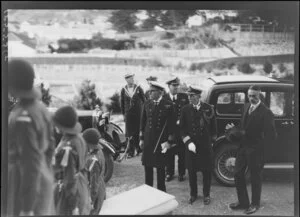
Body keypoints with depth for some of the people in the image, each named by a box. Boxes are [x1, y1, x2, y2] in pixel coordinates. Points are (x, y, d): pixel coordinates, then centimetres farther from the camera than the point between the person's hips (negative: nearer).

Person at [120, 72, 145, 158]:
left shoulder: (139, 88, -1)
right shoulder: (123, 90, 4)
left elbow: (144, 100, 4)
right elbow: (122, 103, 10)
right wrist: (124, 114, 8)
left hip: (139, 113, -1)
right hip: (129, 114, 1)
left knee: (138, 132, 3)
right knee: (130, 133, 0)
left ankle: (139, 148, 20)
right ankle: (131, 152, 7)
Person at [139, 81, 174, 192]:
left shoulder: (168, 105, -5)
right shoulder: (147, 104, 4)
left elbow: (171, 124, -3)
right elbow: (143, 122, 9)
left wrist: (169, 141, -7)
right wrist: (141, 138, 7)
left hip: (161, 140, -3)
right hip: (148, 140, 3)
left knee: (160, 167, 6)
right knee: (147, 166, 8)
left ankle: (161, 190, 21)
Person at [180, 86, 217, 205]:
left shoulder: (208, 108, -5)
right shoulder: (185, 109, -3)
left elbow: (213, 127, 4)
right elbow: (182, 128, -2)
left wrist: (211, 139, 6)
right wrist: (188, 142, -12)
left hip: (205, 145, -1)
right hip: (191, 145, 1)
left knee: (207, 171, 8)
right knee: (191, 171, 10)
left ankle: (206, 194, 25)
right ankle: (193, 194, 27)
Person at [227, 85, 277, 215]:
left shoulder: (265, 112, -17)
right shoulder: (246, 106, 5)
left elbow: (271, 135, -19)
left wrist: (261, 141, -32)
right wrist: (233, 128, -1)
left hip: (255, 149, -7)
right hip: (243, 146, 7)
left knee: (255, 177, 9)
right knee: (238, 174, 13)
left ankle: (255, 204, 29)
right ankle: (243, 202, 29)